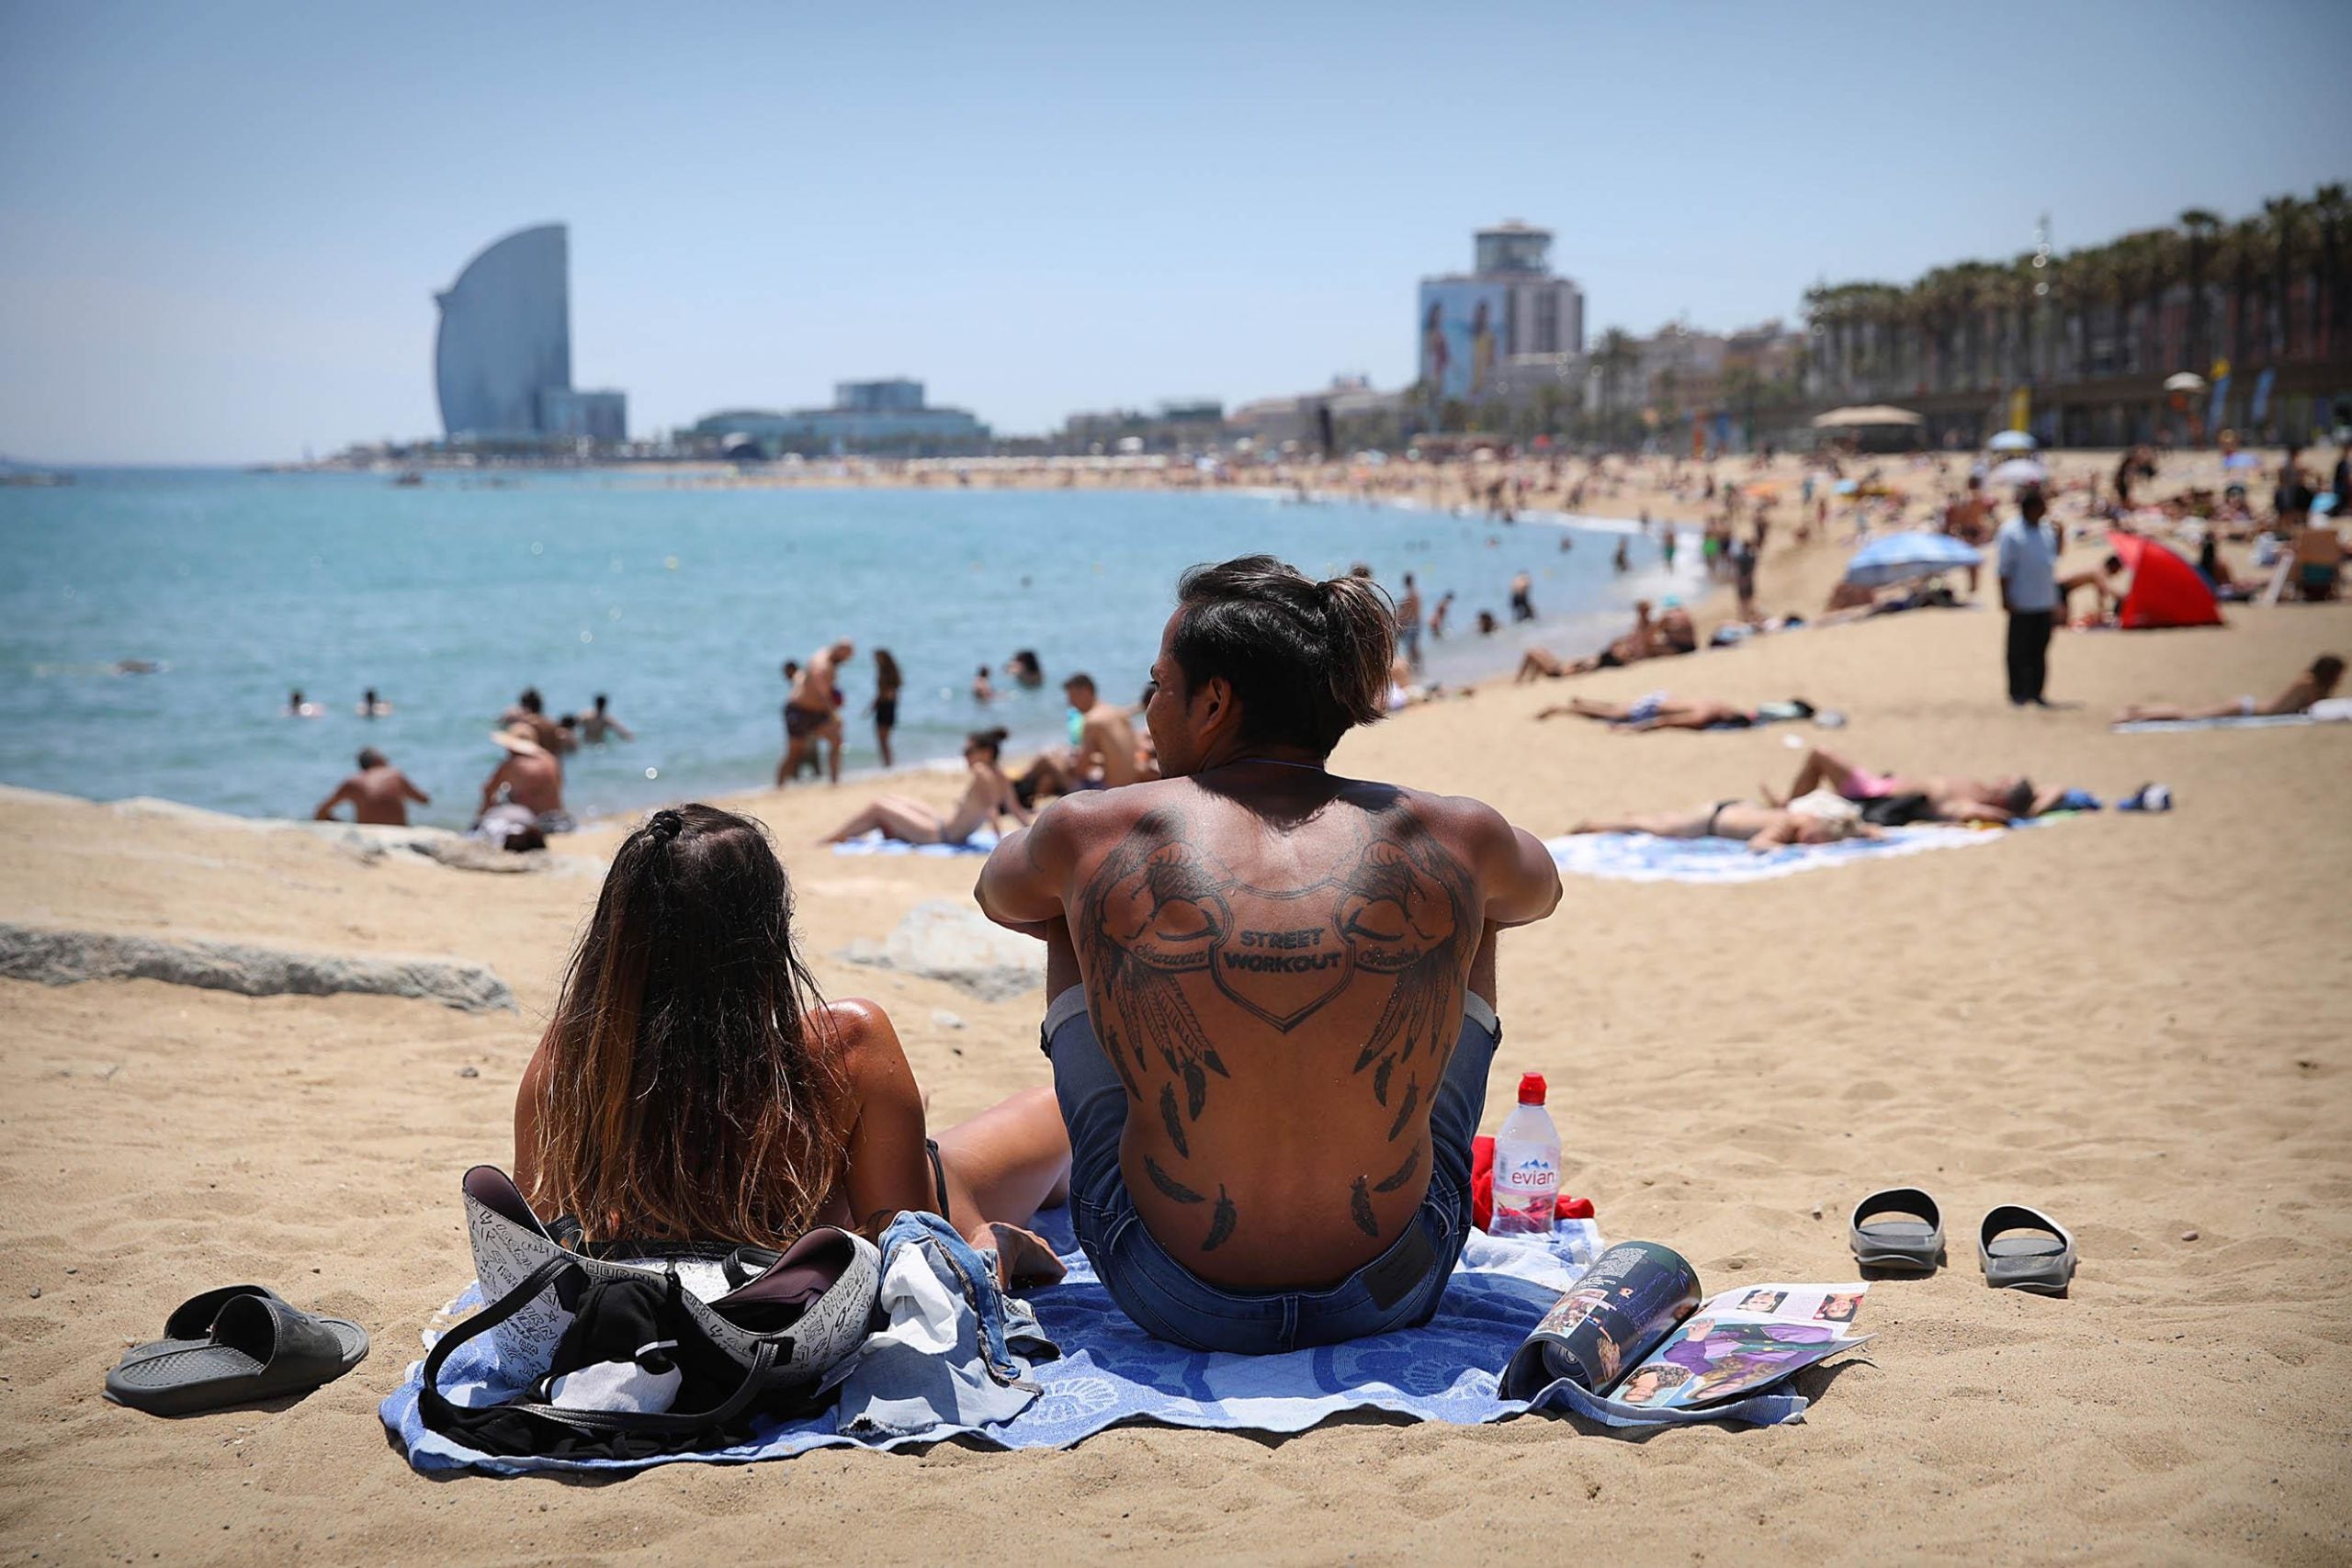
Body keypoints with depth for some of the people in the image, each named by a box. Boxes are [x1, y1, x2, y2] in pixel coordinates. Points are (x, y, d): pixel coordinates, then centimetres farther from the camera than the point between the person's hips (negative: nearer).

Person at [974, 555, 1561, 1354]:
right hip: (1394, 1298, 1)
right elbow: (1539, 893, 21)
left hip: (1175, 1306, 0)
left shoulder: (1090, 834, -8)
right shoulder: (1457, 838, -6)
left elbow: (997, 896, 18)